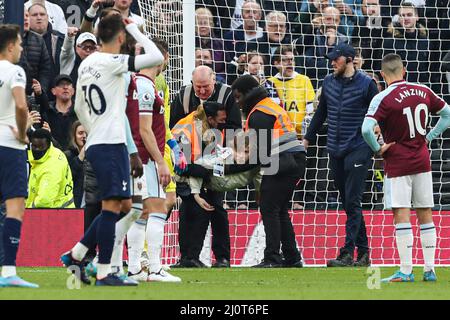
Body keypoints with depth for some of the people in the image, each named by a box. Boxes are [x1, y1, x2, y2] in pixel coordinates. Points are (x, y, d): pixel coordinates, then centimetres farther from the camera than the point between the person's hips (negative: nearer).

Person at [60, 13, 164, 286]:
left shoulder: (87, 64, 14)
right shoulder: (112, 62, -12)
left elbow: (79, 107, 22)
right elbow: (156, 57, -18)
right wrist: (135, 30, -6)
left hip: (95, 143, 9)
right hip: (111, 143, -9)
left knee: (114, 208, 15)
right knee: (112, 206, -8)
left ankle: (75, 255, 17)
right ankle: (104, 272, -9)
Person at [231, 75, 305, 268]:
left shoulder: (259, 114, -9)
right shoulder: (271, 106, 23)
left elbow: (260, 150, -13)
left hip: (282, 163, -10)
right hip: (296, 160, 10)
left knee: (269, 209, -8)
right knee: (280, 210, 15)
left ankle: (273, 259, -12)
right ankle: (292, 257, 15)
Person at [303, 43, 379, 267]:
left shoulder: (366, 84, -5)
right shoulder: (329, 82, 11)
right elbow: (321, 113, 22)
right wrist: (307, 139, 22)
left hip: (358, 150, -6)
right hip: (335, 151, 6)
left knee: (352, 203, -10)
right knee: (348, 203, 8)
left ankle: (347, 254, -13)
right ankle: (363, 252, 14)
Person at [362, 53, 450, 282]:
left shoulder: (383, 99, -13)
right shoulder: (423, 92, 3)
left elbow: (366, 129, -24)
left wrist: (378, 149, -9)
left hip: (397, 163, -5)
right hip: (422, 161, 5)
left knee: (401, 215, -5)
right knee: (425, 214, 9)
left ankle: (405, 271, -7)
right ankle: (430, 269, 10)